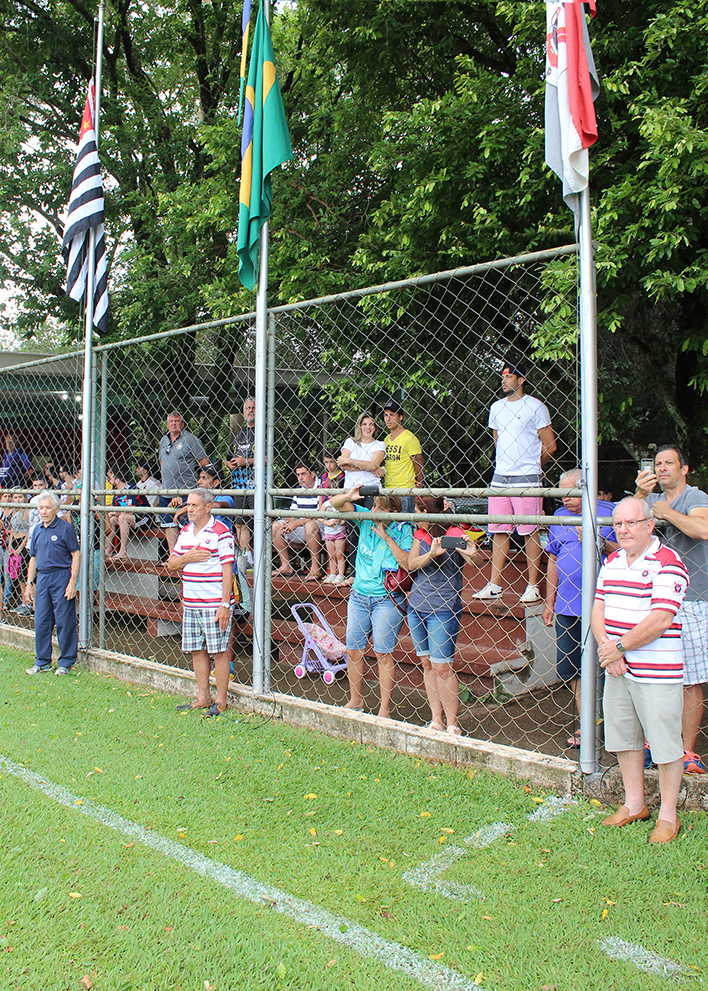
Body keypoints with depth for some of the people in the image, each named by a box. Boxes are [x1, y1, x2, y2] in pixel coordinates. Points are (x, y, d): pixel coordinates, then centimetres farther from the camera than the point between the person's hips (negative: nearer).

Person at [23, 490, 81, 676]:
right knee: (41, 622, 10)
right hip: (42, 578, 6)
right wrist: (29, 583, 14)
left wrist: (72, 582, -14)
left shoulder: (65, 528, -6)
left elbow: (76, 555, -8)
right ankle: (42, 662, 22)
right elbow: (33, 558, 20)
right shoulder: (38, 531, 13)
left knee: (64, 622, 0)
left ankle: (66, 662, 11)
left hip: (61, 577, -6)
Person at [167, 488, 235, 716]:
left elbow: (227, 570, -12)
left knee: (219, 652, 0)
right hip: (190, 603, 7)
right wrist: (187, 557, -8)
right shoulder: (185, 532, 12)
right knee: (197, 651, 12)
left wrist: (225, 605, -16)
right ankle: (202, 698, 24)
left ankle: (221, 701, 11)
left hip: (215, 604, -7)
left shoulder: (221, 532, -10)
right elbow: (171, 564, 15)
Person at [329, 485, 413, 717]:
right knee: (353, 649, 11)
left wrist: (386, 537, -22)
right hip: (359, 595, 5)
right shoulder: (366, 519, -1)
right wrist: (348, 496, -24)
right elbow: (335, 503, -1)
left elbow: (409, 563, -21)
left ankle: (385, 708, 12)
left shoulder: (402, 530, -11)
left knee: (383, 653, 0)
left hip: (387, 599, -5)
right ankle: (355, 700, 29)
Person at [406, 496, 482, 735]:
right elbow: (411, 565, -4)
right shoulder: (420, 535, 8)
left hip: (443, 609, -6)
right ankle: (436, 721, 20)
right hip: (416, 607, 6)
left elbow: (479, 562, -18)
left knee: (442, 666, -5)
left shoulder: (454, 534, -10)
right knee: (427, 664, 10)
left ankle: (452, 725, 7)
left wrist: (472, 553, -40)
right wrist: (431, 554, -22)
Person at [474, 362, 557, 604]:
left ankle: (533, 587, 5)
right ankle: (494, 585, 10)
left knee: (530, 531, -3)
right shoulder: (496, 407, 15)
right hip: (500, 476, 5)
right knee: (499, 530, 5)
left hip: (527, 477, -5)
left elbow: (550, 445, 0)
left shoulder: (535, 406, -3)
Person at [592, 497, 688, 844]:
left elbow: (660, 620, -20)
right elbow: (598, 607, 9)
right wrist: (606, 648, -7)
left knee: (665, 744, 5)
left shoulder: (668, 564, -13)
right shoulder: (612, 561, 10)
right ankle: (634, 804, 34)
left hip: (657, 672, -7)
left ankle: (668, 815, 22)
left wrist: (619, 647, -15)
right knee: (623, 737, 16)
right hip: (617, 670, 7)